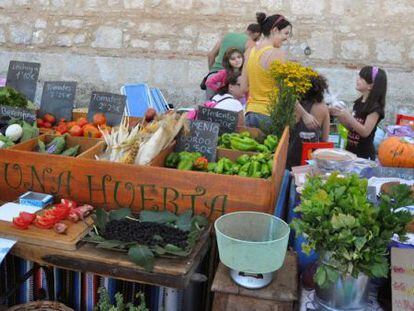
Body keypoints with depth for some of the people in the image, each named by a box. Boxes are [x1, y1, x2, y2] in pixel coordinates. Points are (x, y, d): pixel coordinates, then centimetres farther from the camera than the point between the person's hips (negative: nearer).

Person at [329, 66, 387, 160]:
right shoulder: (359, 102, 8)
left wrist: (348, 116, -24)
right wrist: (339, 115, 0)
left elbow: (365, 132, -20)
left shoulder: (375, 107, -14)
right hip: (350, 150, 7)